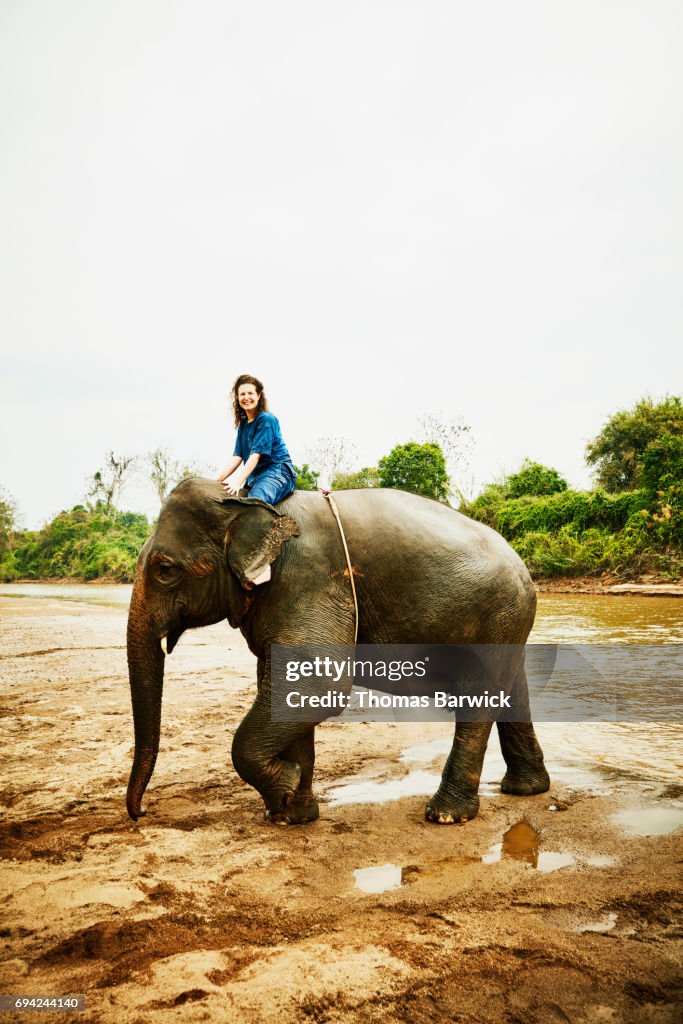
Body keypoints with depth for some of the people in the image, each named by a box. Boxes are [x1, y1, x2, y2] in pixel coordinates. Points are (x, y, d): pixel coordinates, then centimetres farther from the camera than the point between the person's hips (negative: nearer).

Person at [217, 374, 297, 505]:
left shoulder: (267, 419, -7)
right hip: (254, 477, 8)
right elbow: (237, 456, 9)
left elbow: (256, 454, -16)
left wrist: (238, 482, -25)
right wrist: (217, 481, -3)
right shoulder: (243, 424, 17)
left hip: (277, 471, -8)